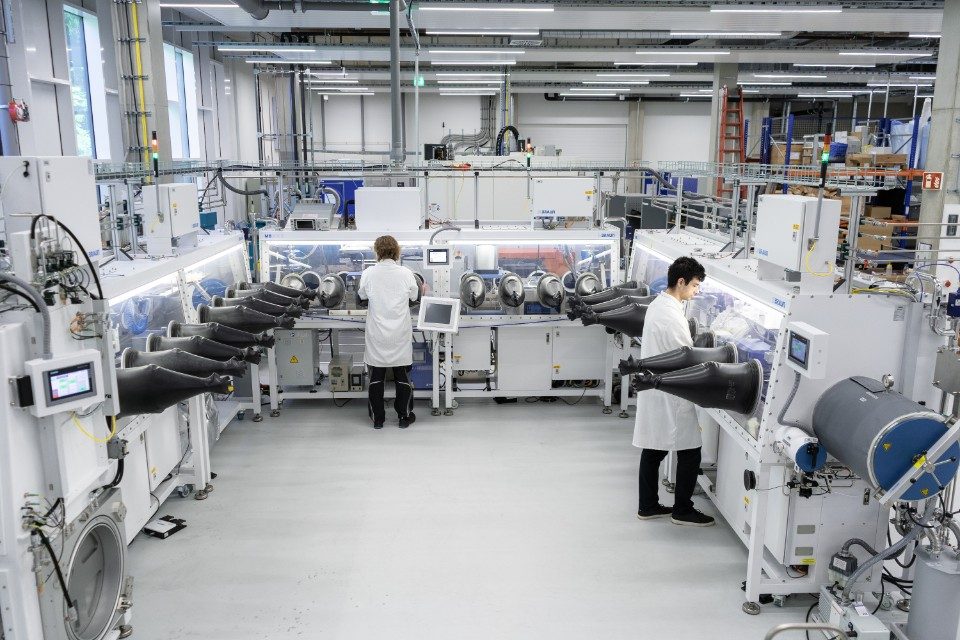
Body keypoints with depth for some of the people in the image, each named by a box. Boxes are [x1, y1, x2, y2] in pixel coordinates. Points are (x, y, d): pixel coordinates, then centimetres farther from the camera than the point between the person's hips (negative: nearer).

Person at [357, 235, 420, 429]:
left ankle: (377, 419, 18)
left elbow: (362, 295, 7)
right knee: (402, 376, 12)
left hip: (377, 335, 0)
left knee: (376, 377, 11)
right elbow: (414, 296, 6)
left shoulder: (368, 274, -10)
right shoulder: (406, 273, -10)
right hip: (400, 334, 0)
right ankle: (404, 417, 20)